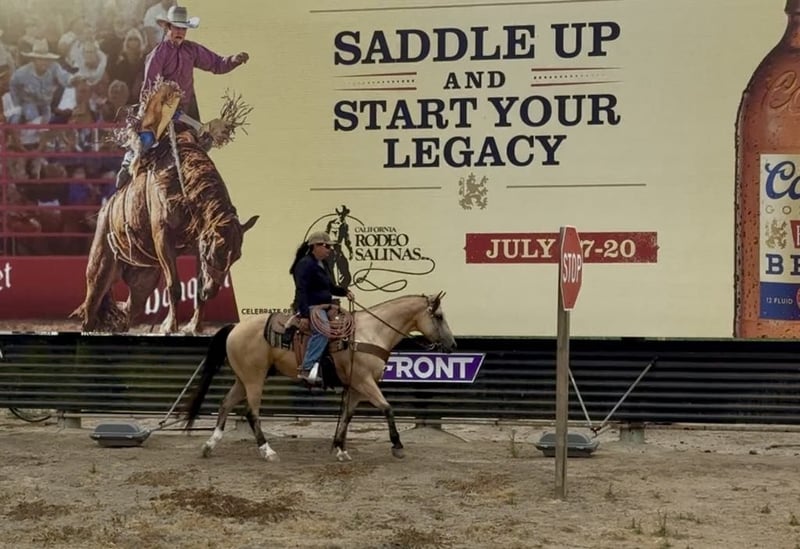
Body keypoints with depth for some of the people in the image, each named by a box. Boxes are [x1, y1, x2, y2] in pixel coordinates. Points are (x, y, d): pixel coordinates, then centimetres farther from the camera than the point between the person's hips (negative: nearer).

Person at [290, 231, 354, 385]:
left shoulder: (321, 265, 20)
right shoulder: (306, 264, -12)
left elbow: (330, 287, 29)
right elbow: (301, 290, -21)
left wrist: (344, 292, 9)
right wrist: (304, 312, -30)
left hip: (323, 306, 11)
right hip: (311, 307, -11)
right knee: (323, 330, -35)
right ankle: (307, 368, -40)